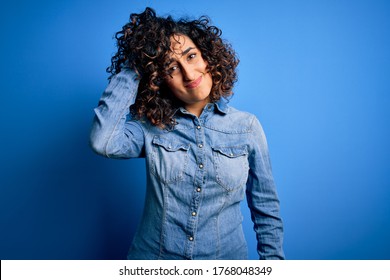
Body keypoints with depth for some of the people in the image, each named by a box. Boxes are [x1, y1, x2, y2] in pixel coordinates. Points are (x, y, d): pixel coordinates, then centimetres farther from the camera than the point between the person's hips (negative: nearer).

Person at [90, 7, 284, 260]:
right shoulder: (151, 127, -9)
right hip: (152, 255, 0)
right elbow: (102, 142, -30)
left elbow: (266, 208, -1)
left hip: (227, 254, 1)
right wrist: (131, 67, -21)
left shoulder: (247, 127, -8)